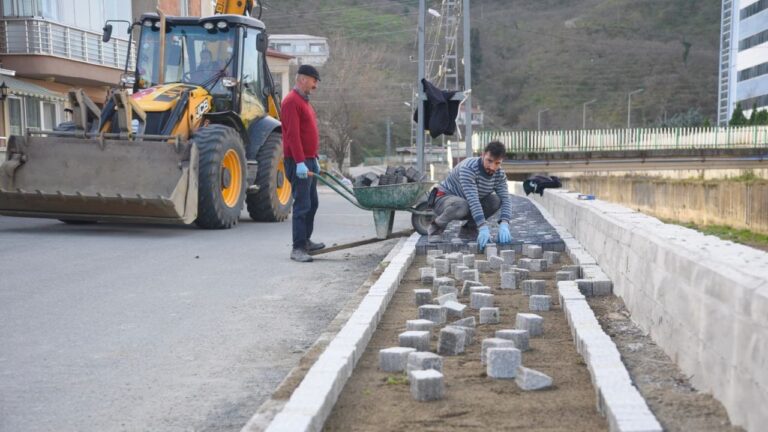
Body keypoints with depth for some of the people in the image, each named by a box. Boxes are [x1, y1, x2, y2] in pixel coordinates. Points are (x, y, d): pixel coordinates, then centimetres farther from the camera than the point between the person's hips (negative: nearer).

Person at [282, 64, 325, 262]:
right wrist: (300, 162, -26)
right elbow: (292, 134, -21)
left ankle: (306, 241, 29)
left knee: (312, 203, 16)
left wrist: (315, 158, 22)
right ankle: (298, 248, -8)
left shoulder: (305, 101, 19)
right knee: (302, 205, -11)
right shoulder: (292, 101, -13)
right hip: (298, 162, -10)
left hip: (309, 160, 10)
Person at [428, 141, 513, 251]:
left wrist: (504, 225, -38)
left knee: (496, 200, -17)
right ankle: (437, 225, -9)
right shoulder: (468, 168, -30)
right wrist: (483, 228, -48)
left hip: (471, 208, 6)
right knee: (462, 205, -38)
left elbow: (505, 199, -19)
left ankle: (469, 227, 3)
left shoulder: (500, 175, -10)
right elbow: (472, 199, -39)